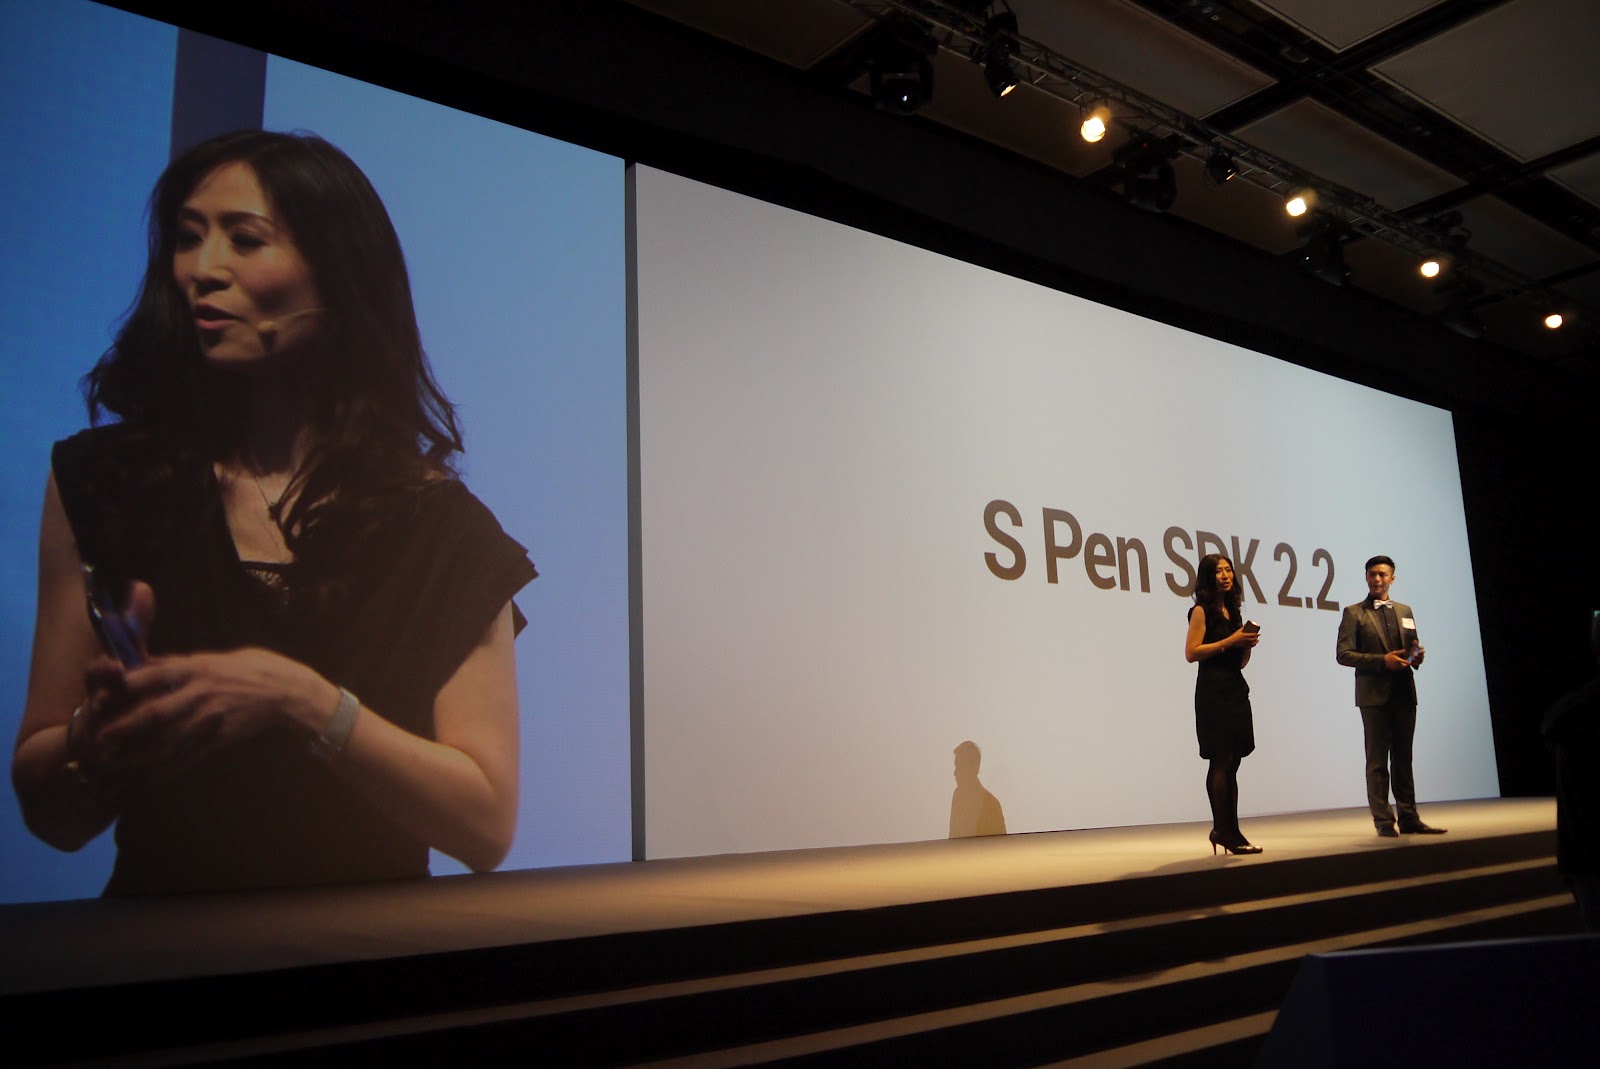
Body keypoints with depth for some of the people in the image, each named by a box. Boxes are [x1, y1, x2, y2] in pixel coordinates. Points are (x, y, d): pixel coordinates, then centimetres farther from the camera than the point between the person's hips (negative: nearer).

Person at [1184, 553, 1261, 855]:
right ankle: (1227, 831, -5)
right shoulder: (1202, 611, -3)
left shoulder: (1234, 611, 18)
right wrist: (1230, 641, -15)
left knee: (1230, 762, 6)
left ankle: (1224, 830, 11)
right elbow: (1191, 653, -13)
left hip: (1236, 691, 7)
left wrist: (1248, 644, 2)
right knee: (1221, 761, -7)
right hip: (1213, 692, -7)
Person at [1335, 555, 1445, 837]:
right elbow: (1344, 654, -7)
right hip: (1374, 695, -5)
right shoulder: (1354, 613, -1)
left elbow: (1412, 646, 21)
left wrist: (1416, 656, -3)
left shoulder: (1404, 611, 15)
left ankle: (1409, 818, 15)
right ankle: (1383, 821, 4)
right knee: (1377, 761, 0)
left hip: (1404, 693, 5)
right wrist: (1382, 661, -17)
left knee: (1403, 759, 10)